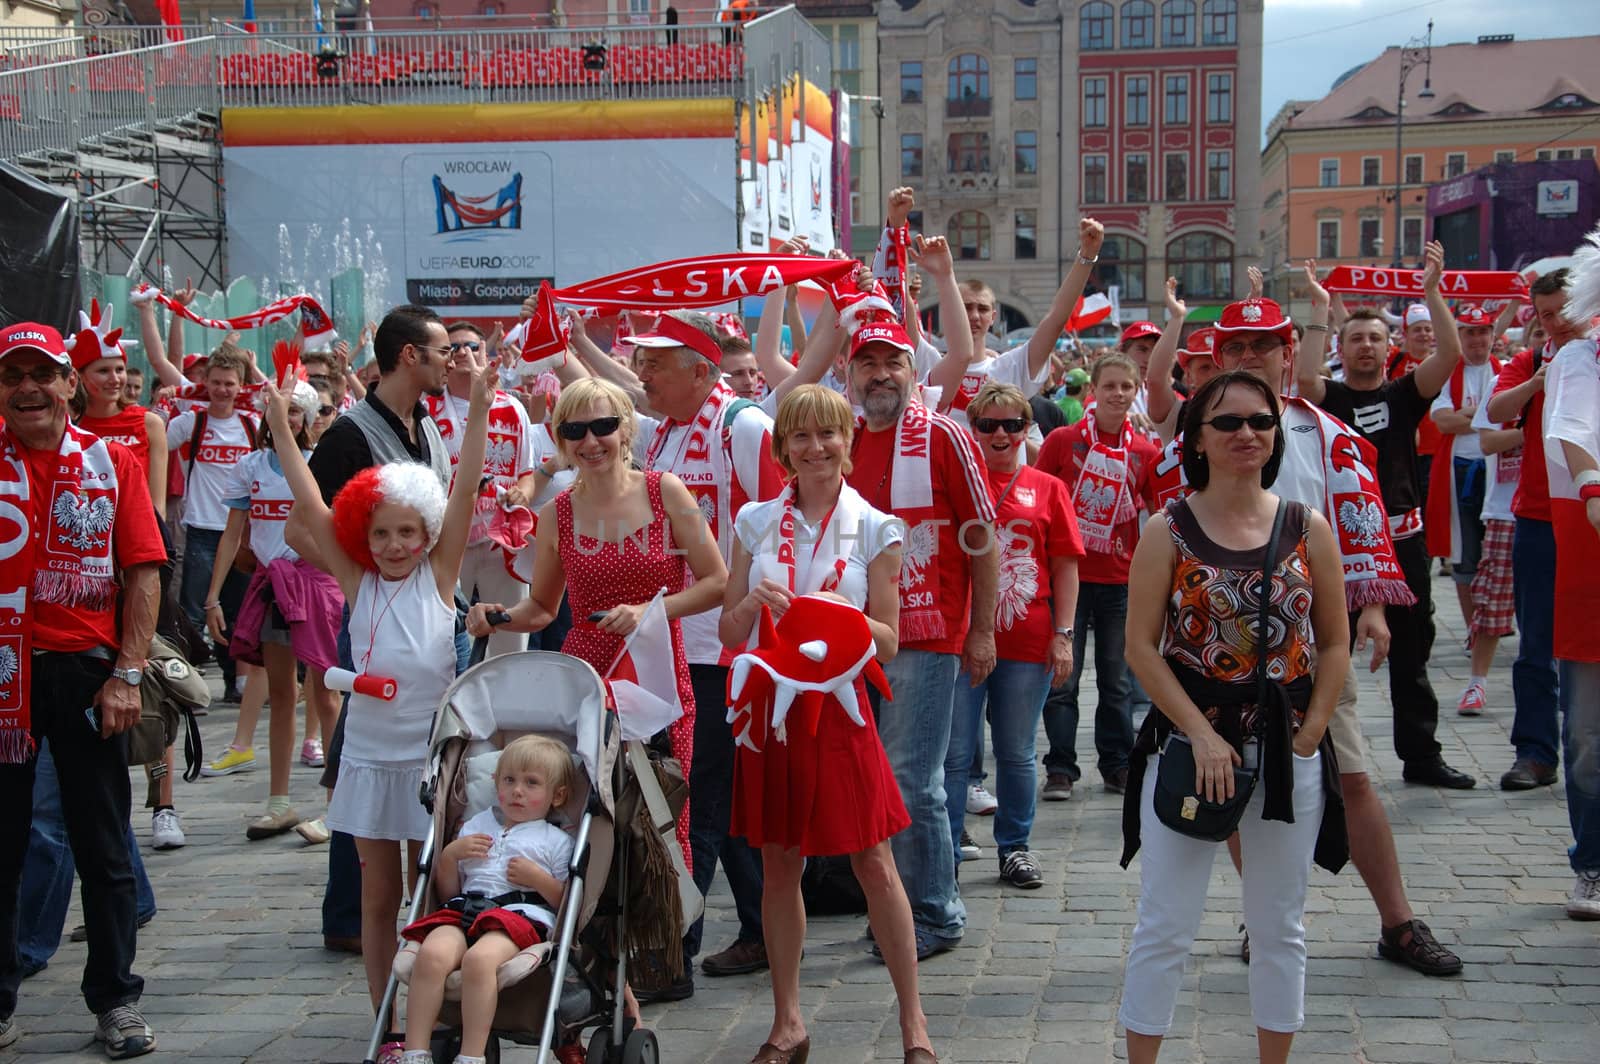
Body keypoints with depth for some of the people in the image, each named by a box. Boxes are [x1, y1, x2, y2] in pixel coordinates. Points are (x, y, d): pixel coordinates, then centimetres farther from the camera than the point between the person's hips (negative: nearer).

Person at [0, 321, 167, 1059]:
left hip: (85, 672, 0)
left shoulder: (112, 462, 3)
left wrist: (127, 676, -7)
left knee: (102, 846, 7)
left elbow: (142, 573, -1)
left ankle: (116, 999, 17)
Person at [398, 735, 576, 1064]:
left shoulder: (556, 841, 18)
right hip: (463, 911, 4)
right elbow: (446, 892, 27)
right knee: (432, 954, -31)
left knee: (479, 958, -37)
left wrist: (539, 879, -5)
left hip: (520, 914, -4)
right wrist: (450, 854, 11)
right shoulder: (475, 827, 30)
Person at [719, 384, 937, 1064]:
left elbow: (887, 644, 1)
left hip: (837, 707, -2)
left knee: (874, 865, -1)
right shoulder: (755, 522, 5)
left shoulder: (875, 531, 0)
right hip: (768, 703, 2)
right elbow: (728, 634, 7)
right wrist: (754, 600, -13)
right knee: (778, 866, 8)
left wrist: (845, 616, -18)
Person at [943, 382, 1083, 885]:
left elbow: (1066, 567, 5)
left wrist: (1063, 635, 0)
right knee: (954, 752, 2)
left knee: (1016, 753, 12)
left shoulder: (1048, 488, 5)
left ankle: (1015, 847, 25)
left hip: (1027, 642, 1)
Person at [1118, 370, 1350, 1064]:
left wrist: (1310, 735, -4)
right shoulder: (1168, 532, -4)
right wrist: (1202, 734, -14)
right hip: (1188, 743, -2)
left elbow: (1334, 644, 6)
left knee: (1280, 928, 12)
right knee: (1164, 928, 2)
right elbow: (1141, 646, -7)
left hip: (1288, 750, 2)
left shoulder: (1308, 529, 2)